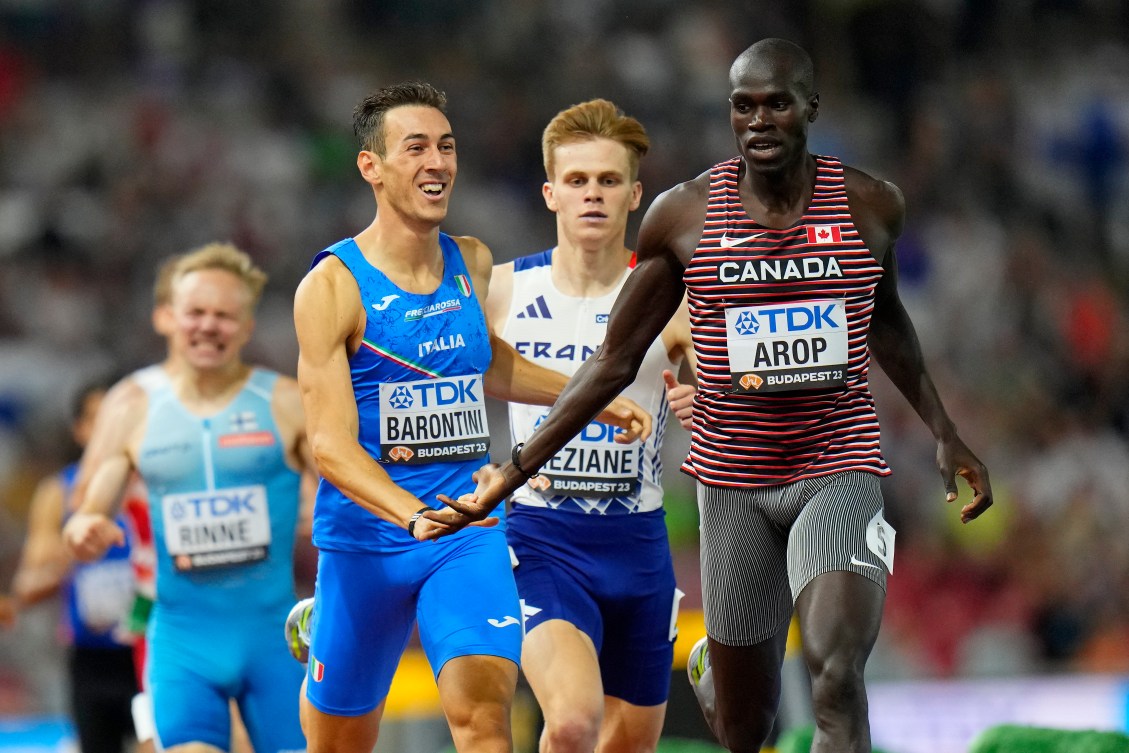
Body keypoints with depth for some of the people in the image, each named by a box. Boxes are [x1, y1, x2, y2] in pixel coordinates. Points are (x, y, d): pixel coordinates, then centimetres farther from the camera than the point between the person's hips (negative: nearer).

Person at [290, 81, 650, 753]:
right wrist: (414, 514, -35)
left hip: (470, 537, 3)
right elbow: (331, 443, -20)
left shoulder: (473, 263, 6)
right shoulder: (332, 287, -12)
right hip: (365, 541, -3)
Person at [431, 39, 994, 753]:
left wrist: (946, 434, 23)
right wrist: (513, 472, 0)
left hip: (840, 471, -1)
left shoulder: (870, 204, 0)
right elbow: (615, 360, 4)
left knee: (836, 678, -25)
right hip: (734, 483, 1)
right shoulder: (683, 215, -3)